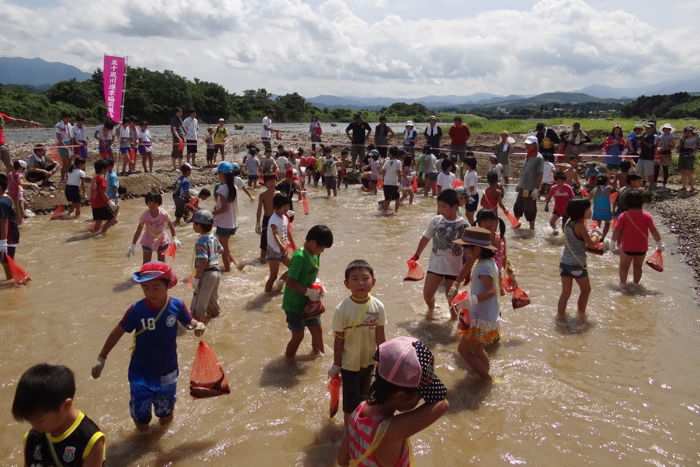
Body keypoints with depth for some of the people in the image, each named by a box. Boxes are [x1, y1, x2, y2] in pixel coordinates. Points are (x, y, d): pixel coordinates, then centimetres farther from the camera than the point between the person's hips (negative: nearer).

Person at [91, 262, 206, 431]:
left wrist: (199, 326, -26)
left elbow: (189, 322, -2)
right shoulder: (137, 309, -21)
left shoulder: (177, 305, -18)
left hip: (167, 371, 1)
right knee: (140, 411, 15)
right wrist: (102, 358, -5)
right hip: (141, 372, -1)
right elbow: (117, 332, -8)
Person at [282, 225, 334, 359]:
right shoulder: (299, 257, -26)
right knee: (298, 335, 3)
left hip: (308, 303, 8)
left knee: (317, 329, 17)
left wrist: (318, 286, -3)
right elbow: (290, 282, -27)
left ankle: (317, 352, 40)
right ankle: (288, 361, 24)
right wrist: (308, 292, -25)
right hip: (294, 304, -8)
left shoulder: (315, 255, 1)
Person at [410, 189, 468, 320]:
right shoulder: (436, 220, -5)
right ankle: (431, 308, 38)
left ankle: (454, 319, 32)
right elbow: (425, 238, 9)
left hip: (454, 267, -2)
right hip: (435, 265, 2)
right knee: (427, 294, 5)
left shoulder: (463, 225, -13)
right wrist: (416, 255, 18)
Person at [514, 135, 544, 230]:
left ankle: (532, 227, 19)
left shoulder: (538, 158, -14)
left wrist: (536, 189, -22)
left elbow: (540, 175, -17)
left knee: (530, 209, 4)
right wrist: (519, 184, 19)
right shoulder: (527, 156, 10)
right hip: (523, 188, 7)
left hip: (531, 189, -7)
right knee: (518, 206, 15)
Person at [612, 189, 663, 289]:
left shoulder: (623, 216, -14)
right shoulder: (647, 216, -9)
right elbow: (654, 231, -7)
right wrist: (659, 243, 3)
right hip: (642, 248, 2)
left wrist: (613, 242, 2)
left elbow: (617, 231, -11)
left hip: (626, 247, -2)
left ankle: (623, 284, 16)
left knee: (624, 266, 15)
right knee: (638, 266, 20)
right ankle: (636, 284, 29)